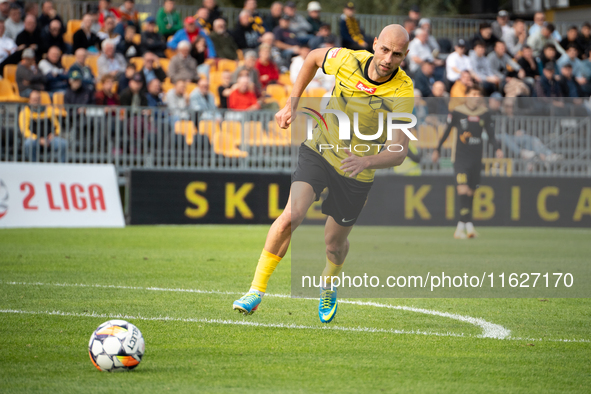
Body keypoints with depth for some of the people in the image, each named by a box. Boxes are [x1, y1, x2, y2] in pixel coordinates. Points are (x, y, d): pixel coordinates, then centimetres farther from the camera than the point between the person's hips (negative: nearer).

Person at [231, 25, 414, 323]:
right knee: (292, 215, -23)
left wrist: (366, 161, -48)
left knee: (335, 244, 14)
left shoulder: (403, 92, -23)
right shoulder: (348, 60, -17)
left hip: (357, 175, 0)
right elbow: (314, 57, 7)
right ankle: (257, 290, -14)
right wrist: (291, 104, 8)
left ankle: (328, 286, 49)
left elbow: (399, 152, -28)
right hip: (320, 151, 0)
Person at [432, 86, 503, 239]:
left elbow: (491, 135, 9)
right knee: (463, 190, -17)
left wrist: (497, 149, -7)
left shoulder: (484, 113, 5)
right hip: (460, 157, -4)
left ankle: (461, 227, 15)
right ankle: (468, 224, -22)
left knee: (470, 193, 6)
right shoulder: (457, 112, -3)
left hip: (476, 158, 4)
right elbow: (447, 131, 7)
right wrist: (437, 150, 11)